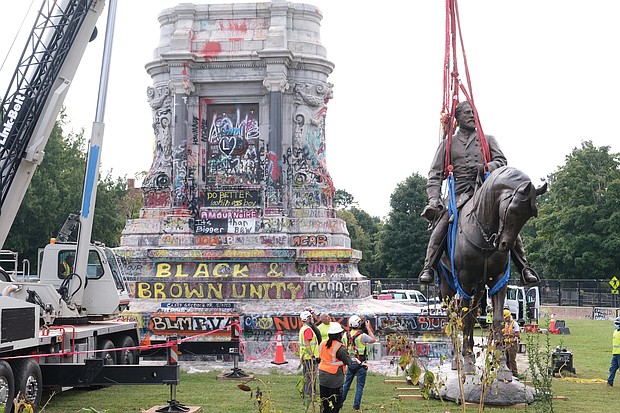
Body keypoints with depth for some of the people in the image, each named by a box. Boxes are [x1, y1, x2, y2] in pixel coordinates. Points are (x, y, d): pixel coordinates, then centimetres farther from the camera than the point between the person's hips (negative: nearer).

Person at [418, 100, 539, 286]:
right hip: (459, 194, -1)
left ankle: (524, 269, -12)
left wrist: (487, 167, -13)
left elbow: (501, 160, 11)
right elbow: (435, 174, 11)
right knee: (441, 223, -27)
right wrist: (434, 199, -7)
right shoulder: (448, 144, 18)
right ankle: (428, 268, -25)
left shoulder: (488, 139, 23)